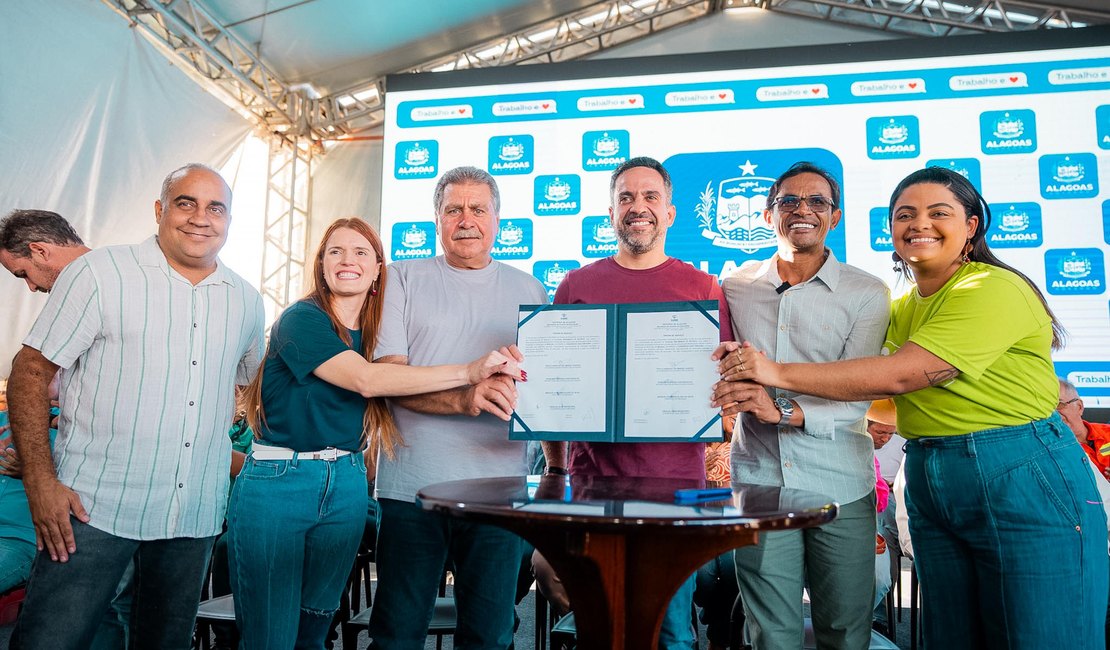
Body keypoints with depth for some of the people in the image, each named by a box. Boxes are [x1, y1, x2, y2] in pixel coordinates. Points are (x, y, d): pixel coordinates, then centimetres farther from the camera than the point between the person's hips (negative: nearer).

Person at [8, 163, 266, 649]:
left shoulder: (246, 301, 8)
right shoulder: (99, 273, -4)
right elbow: (30, 372, -5)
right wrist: (41, 482, -12)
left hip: (196, 517, 4)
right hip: (94, 506, -4)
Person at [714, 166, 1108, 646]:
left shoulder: (993, 290, -14)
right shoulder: (904, 307, 13)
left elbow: (901, 374, -23)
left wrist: (778, 372, -20)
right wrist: (775, 403, -12)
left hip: (1024, 486, -7)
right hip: (930, 490, 8)